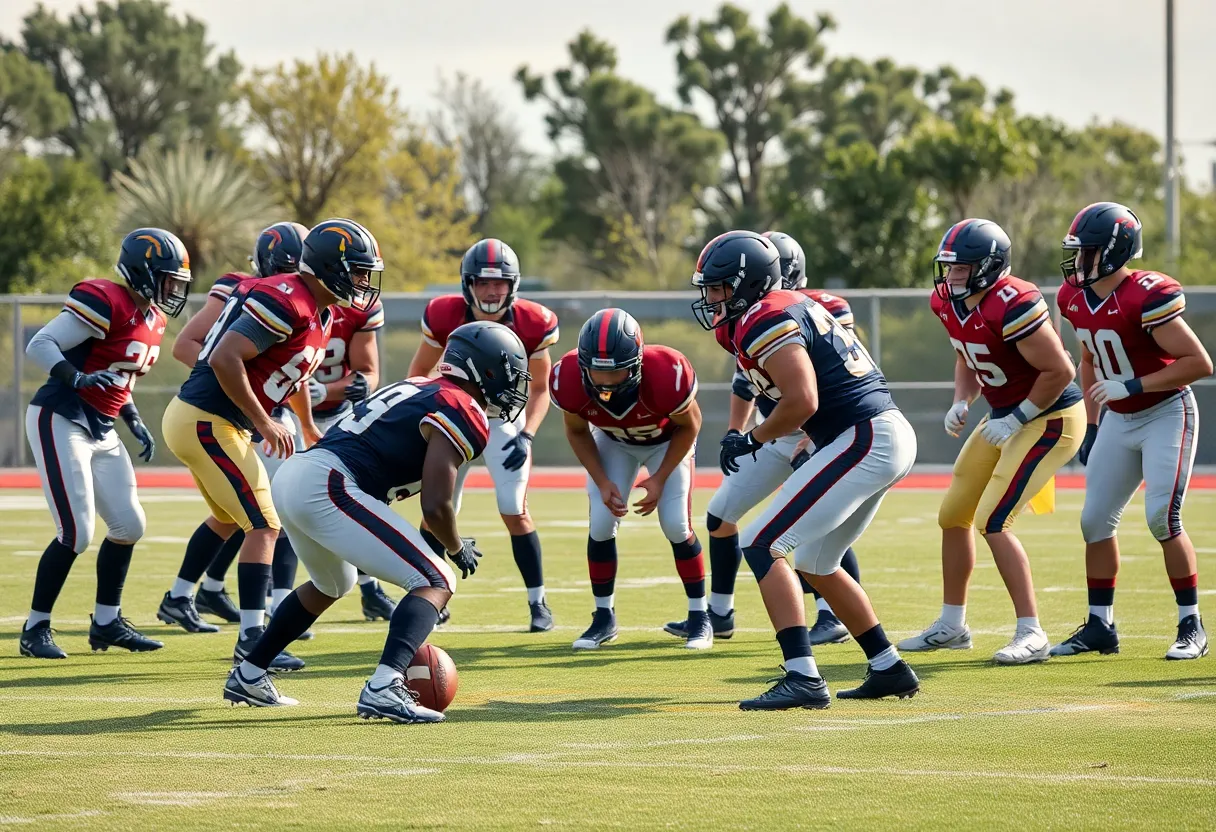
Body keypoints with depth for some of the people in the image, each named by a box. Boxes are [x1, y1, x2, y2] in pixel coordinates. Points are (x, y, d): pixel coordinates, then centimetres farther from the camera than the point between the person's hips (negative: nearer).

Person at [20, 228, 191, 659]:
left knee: (128, 525, 9)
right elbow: (39, 345, -21)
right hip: (60, 422, -9)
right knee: (76, 534, -12)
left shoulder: (152, 320, 11)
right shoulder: (104, 303, -18)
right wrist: (77, 378, -35)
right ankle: (35, 629, 1)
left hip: (100, 430, 9)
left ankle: (106, 622, 22)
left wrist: (136, 423, 13)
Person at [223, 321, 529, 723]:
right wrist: (458, 549, 10)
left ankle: (249, 675, 42)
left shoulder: (416, 389, 24)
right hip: (328, 489, -9)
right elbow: (435, 507, -10)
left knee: (332, 585, 36)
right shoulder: (464, 415, -4)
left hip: (290, 477, 9)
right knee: (436, 583, -7)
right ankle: (384, 688, -24)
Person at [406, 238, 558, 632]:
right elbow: (419, 374, -6)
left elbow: (540, 389, -7)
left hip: (506, 419, -1)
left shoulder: (531, 325, -21)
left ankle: (538, 602, 1)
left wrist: (527, 435, -20)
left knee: (515, 511, -10)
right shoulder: (445, 317, -22)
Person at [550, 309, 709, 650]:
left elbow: (688, 425, -18)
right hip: (613, 441, 2)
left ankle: (699, 618, 5)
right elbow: (577, 431, -10)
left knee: (677, 526, -11)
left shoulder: (666, 375, -42)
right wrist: (602, 481, -18)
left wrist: (660, 478, -19)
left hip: (667, 440, -2)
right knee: (600, 524, -10)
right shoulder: (569, 380, -34)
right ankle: (604, 618, 6)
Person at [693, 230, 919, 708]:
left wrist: (751, 440, -7)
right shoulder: (795, 307, 19)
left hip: (863, 441, -10)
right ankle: (889, 670, 27)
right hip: (889, 437, 10)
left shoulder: (764, 321, -12)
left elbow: (802, 402, -21)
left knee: (763, 545, -11)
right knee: (814, 564, 22)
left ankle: (803, 678, -19)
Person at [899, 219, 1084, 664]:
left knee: (992, 522, -17)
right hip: (1006, 416, 10)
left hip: (1051, 418, -10)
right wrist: (961, 404, 1)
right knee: (953, 515, 14)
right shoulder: (948, 303, 0)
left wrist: (1015, 420, -19)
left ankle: (1031, 634, -11)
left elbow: (1059, 371, -24)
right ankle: (951, 626, 29)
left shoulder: (1011, 306, -28)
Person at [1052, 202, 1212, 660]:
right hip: (1119, 420, 8)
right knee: (1096, 519, 5)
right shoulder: (1075, 297, -1)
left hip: (1167, 414, -8)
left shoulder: (1146, 297, -24)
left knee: (1162, 518, -15)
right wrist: (1091, 427, 14)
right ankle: (1100, 626, 15)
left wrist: (1132, 386, -27)